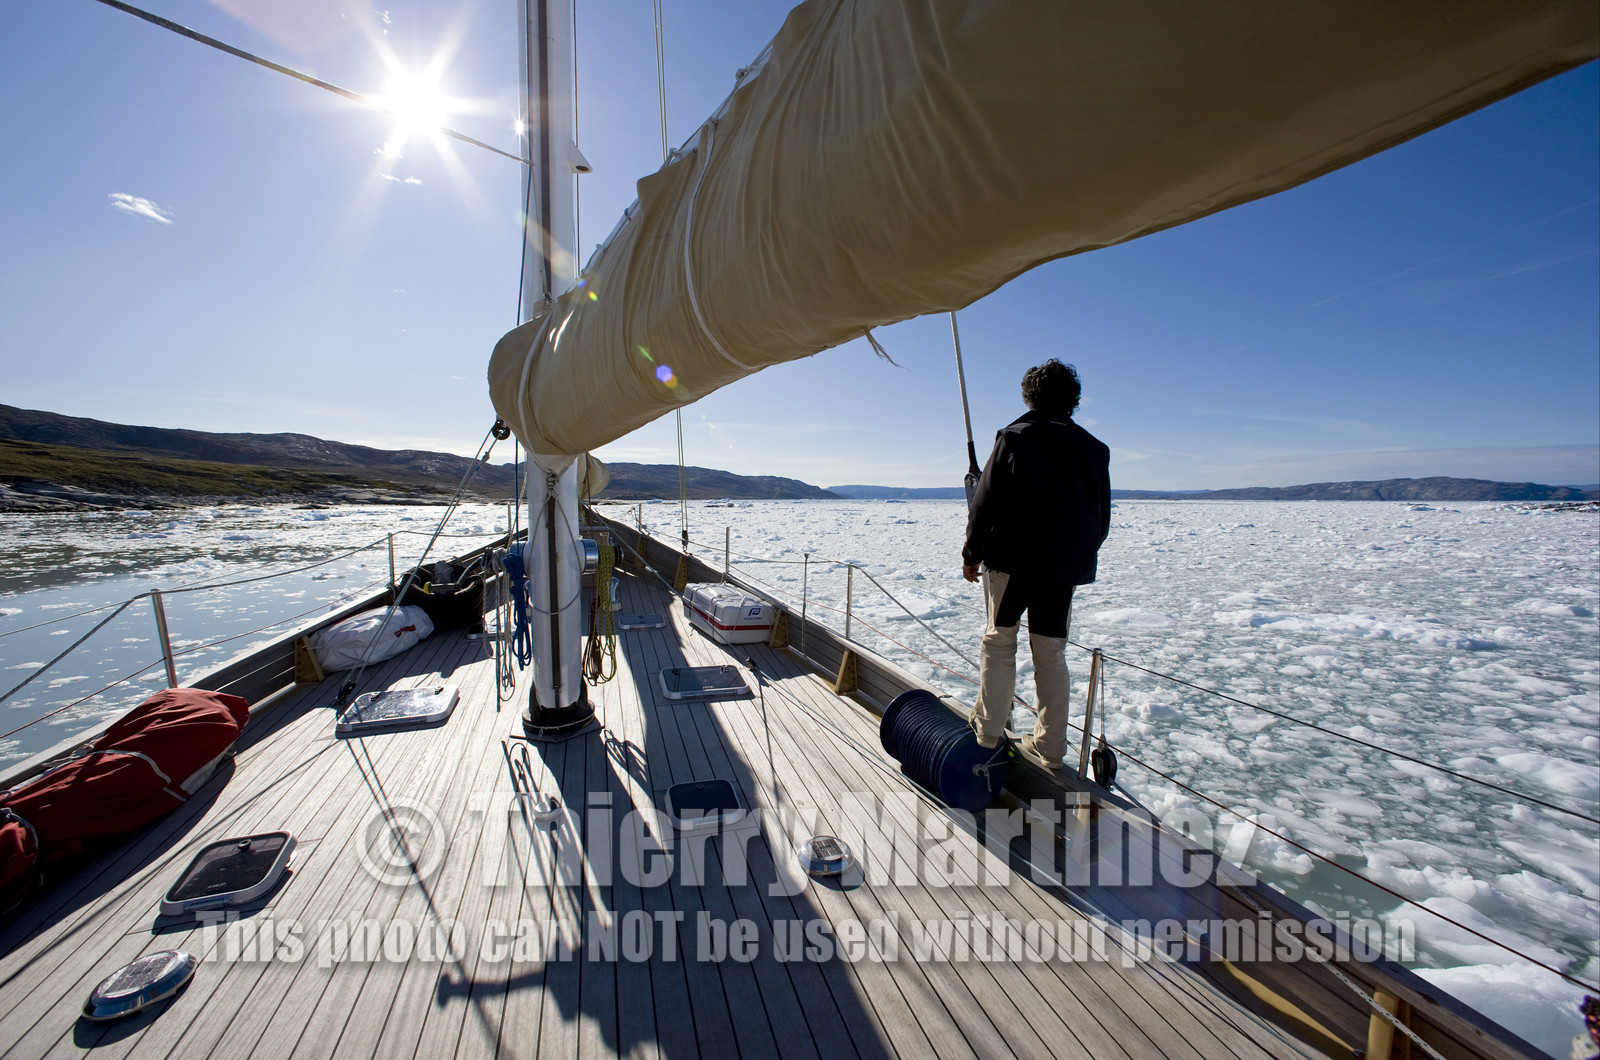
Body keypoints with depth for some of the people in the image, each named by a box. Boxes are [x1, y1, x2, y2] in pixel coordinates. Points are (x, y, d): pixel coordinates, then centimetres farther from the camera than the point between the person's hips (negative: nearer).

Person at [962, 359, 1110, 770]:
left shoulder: (1014, 438, -5)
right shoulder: (1094, 448, 9)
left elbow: (985, 504, -7)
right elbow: (1102, 517, 14)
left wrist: (972, 553, 2)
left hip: (1012, 560, -4)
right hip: (1066, 566, 4)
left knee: (1000, 639, 11)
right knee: (1051, 653, 11)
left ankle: (989, 730, 14)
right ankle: (1050, 747, 18)